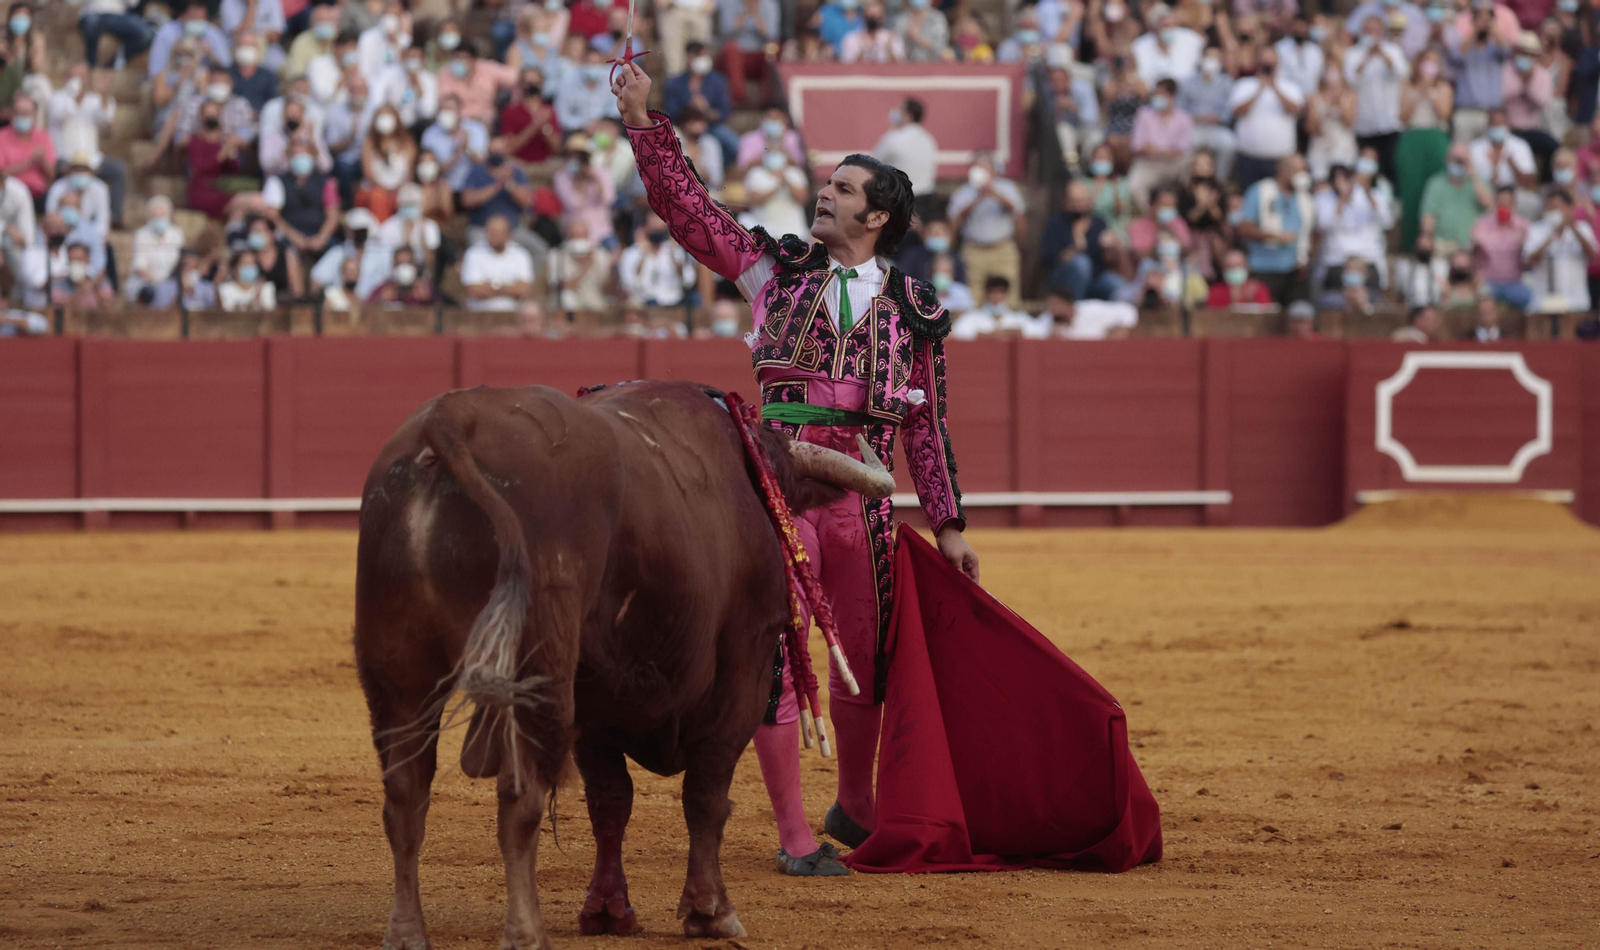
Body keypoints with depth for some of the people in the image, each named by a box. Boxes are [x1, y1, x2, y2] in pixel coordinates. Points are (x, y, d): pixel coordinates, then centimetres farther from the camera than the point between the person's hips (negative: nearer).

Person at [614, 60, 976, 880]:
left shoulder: (914, 312, 8)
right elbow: (687, 209, 2)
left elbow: (927, 426, 13)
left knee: (866, 658, 12)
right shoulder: (778, 270, 7)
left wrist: (947, 525, 13)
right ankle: (793, 837, -1)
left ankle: (855, 810, 33)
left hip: (861, 498, 2)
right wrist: (643, 121, -6)